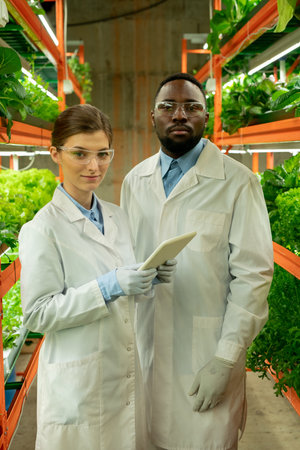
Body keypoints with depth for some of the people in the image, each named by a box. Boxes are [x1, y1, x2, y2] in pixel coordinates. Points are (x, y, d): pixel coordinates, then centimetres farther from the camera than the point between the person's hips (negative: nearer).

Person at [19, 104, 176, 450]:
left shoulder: (118, 216, 6)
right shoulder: (41, 229, -14)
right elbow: (37, 315, -16)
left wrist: (151, 278, -8)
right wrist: (108, 286, -25)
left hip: (127, 372, 6)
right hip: (79, 382, -6)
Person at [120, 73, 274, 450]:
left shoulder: (237, 182, -9)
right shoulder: (134, 181, 7)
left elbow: (253, 275, -11)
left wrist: (225, 361, -14)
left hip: (206, 356, -4)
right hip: (143, 348, 4)